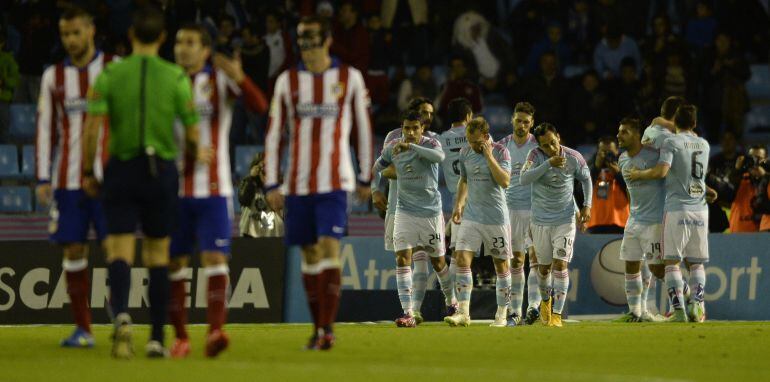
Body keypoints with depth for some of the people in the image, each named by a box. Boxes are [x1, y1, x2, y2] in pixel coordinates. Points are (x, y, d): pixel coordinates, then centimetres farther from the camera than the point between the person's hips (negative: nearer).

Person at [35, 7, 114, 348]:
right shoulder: (53, 77, 10)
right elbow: (45, 129, 10)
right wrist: (43, 178, 2)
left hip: (108, 177, -2)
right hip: (67, 179, 2)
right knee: (73, 251, 1)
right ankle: (83, 329, 7)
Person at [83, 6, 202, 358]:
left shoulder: (110, 75, -2)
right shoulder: (176, 77, -1)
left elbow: (92, 127, -8)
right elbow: (191, 134, 2)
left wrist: (88, 172, 3)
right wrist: (196, 154, 24)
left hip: (121, 170, 0)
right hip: (161, 170, 0)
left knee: (120, 253, -2)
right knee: (158, 256, 10)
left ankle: (121, 316, -29)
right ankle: (156, 339, 10)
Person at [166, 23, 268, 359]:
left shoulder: (220, 80, 1)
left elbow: (260, 106, -15)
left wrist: (239, 78, -32)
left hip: (212, 189, -3)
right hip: (173, 189, 3)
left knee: (215, 259, -13)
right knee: (174, 263, 5)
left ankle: (215, 331, -23)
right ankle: (180, 337, 13)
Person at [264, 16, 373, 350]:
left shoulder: (350, 78, 3)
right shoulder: (287, 81, 8)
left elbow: (363, 130, 9)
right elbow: (273, 135, 8)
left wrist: (365, 178, 9)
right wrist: (271, 184, 2)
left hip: (334, 183, -3)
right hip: (298, 183, 3)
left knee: (329, 248, -15)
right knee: (309, 255, 6)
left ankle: (328, 329, -14)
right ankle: (318, 329, 14)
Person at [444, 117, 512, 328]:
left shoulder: (500, 152, -9)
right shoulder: (465, 152, 5)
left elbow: (505, 181, -21)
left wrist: (489, 156, -22)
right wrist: (459, 204, 10)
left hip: (496, 217, -4)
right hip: (471, 216, 4)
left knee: (501, 264, 4)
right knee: (462, 259, -10)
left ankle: (502, 315, 14)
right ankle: (463, 313, -11)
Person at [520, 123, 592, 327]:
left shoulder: (574, 158, -9)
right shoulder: (536, 155, -12)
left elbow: (586, 179, 10)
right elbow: (524, 179, -27)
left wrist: (587, 205, 3)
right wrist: (549, 163, -34)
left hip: (565, 220, -1)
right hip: (540, 221, 1)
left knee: (560, 264, -12)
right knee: (544, 266, 11)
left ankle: (557, 314, -13)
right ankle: (546, 300, 40)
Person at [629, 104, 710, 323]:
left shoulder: (671, 142, -3)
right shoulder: (704, 145, 14)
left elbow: (661, 171, -17)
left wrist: (639, 174, 2)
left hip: (677, 209, -4)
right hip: (700, 210, 4)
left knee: (672, 262, -2)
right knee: (697, 263, 10)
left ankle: (679, 310, -12)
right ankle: (697, 305, -7)